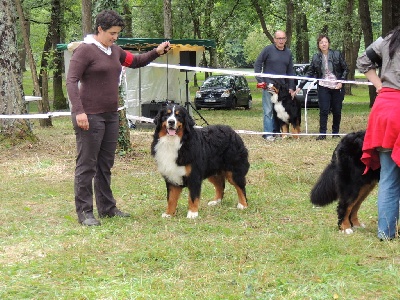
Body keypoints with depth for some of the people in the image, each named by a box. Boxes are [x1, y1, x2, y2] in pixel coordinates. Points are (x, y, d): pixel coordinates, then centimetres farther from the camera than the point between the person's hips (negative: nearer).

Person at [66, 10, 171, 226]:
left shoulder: (114, 51, 13)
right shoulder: (85, 50, -10)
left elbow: (136, 61, 26)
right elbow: (71, 81, -14)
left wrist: (157, 52, 8)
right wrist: (79, 111, -23)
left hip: (111, 115, 8)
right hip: (90, 116, -8)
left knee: (105, 164, 14)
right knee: (87, 165, -3)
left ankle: (107, 207, 22)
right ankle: (84, 212, 1)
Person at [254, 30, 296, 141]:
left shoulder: (288, 52, 10)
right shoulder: (268, 50, -4)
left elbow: (290, 71, 15)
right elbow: (257, 64, -1)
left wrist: (291, 88, 11)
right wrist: (260, 80, -8)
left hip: (282, 86, 5)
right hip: (268, 85, -5)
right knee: (268, 110, -6)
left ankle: (276, 131, 18)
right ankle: (268, 133, -6)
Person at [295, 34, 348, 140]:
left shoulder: (337, 54, -1)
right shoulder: (316, 58, 3)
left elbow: (345, 69, 5)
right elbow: (309, 73, 9)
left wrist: (341, 82, -7)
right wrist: (300, 86, 5)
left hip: (337, 87, 0)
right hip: (323, 87, 0)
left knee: (337, 111, 4)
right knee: (324, 110, -8)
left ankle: (335, 132, 18)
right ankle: (322, 133, -5)